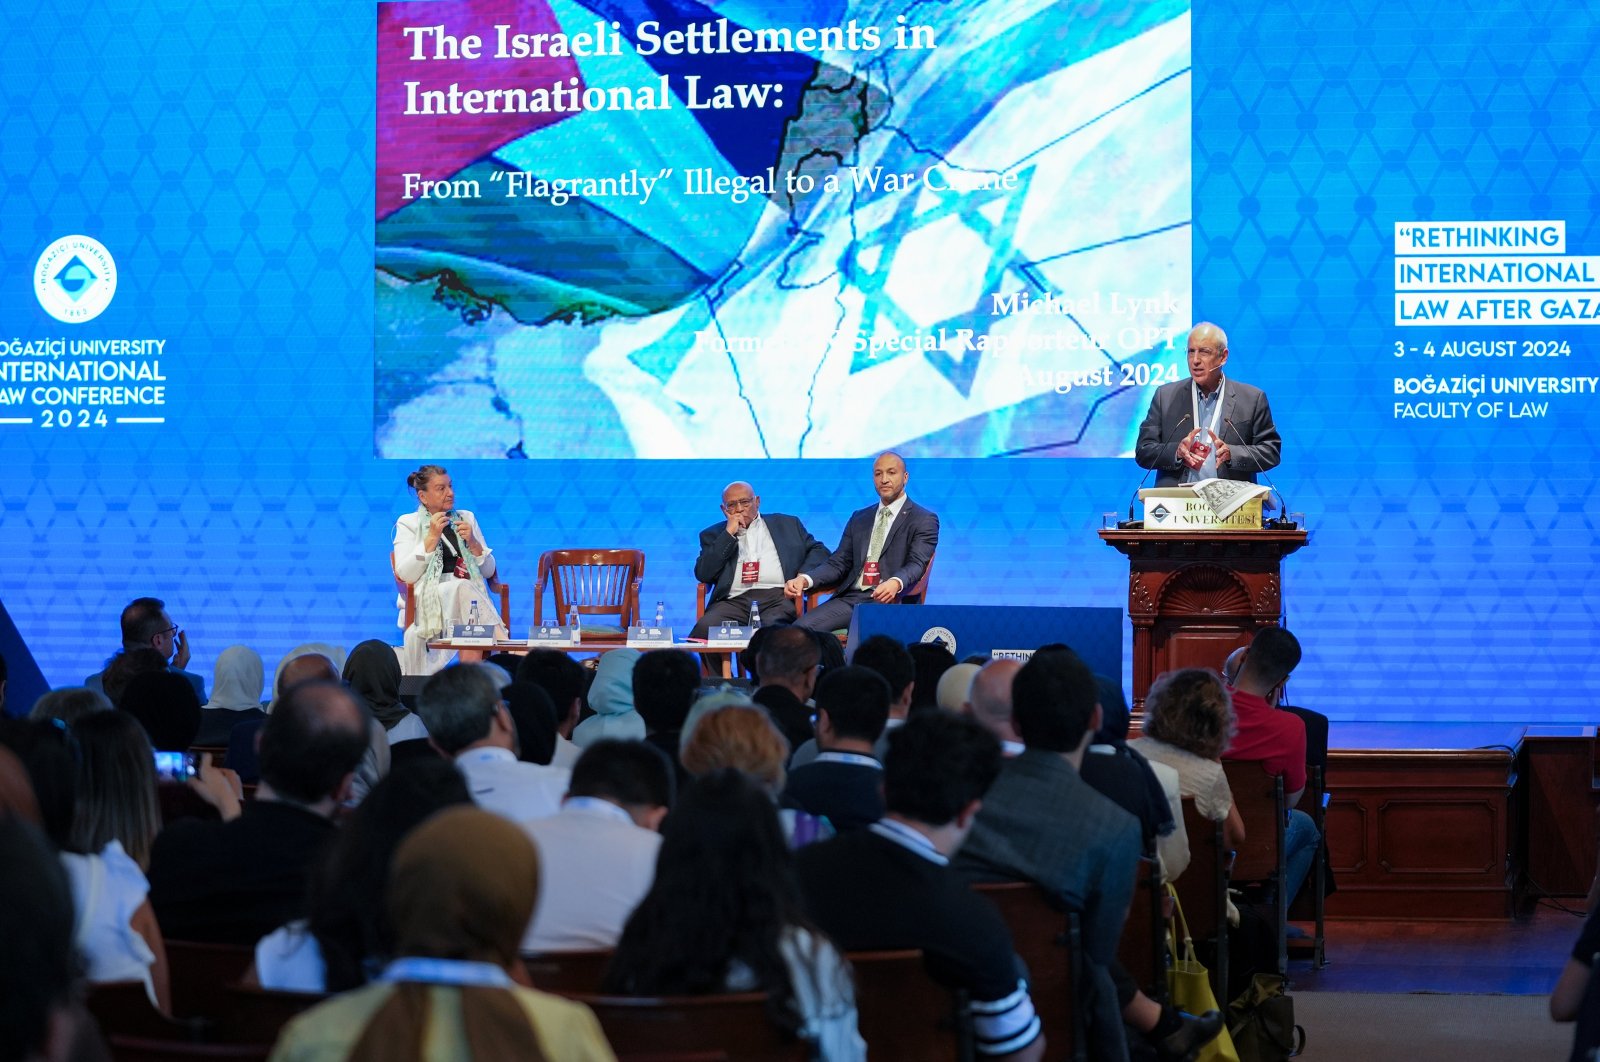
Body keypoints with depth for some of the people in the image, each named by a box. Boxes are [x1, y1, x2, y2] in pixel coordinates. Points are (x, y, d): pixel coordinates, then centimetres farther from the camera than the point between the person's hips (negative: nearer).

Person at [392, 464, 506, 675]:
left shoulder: (466, 517, 20)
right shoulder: (408, 523, 11)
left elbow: (489, 572, 17)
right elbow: (404, 574, -4)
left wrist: (473, 543, -1)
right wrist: (432, 538, -9)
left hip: (471, 596, 2)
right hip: (426, 600, -2)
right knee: (462, 587, -36)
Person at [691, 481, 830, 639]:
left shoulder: (787, 524, 23)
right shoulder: (714, 534, 21)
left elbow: (820, 551, 19)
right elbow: (703, 574, 6)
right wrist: (729, 534, 3)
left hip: (778, 597, -1)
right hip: (734, 601, 1)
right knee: (705, 629, -32)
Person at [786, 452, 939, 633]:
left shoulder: (924, 520, 6)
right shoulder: (859, 518, 24)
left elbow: (916, 564, -9)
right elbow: (839, 562, 17)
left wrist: (895, 583, -33)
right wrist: (804, 579, -3)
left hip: (889, 600, -5)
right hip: (850, 598, 5)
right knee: (801, 628, -21)